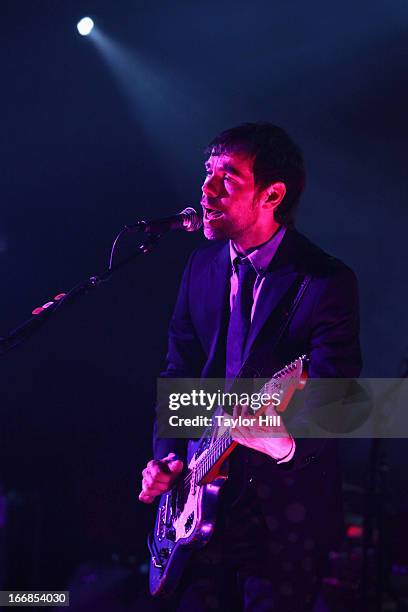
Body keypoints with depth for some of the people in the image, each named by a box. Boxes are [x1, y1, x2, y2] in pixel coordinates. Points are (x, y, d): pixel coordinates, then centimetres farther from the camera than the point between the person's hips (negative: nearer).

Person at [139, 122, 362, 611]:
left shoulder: (327, 281, -16)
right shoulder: (202, 265, 5)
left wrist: (289, 443, -42)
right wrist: (168, 454, 2)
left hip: (283, 512, -6)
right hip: (203, 496, 6)